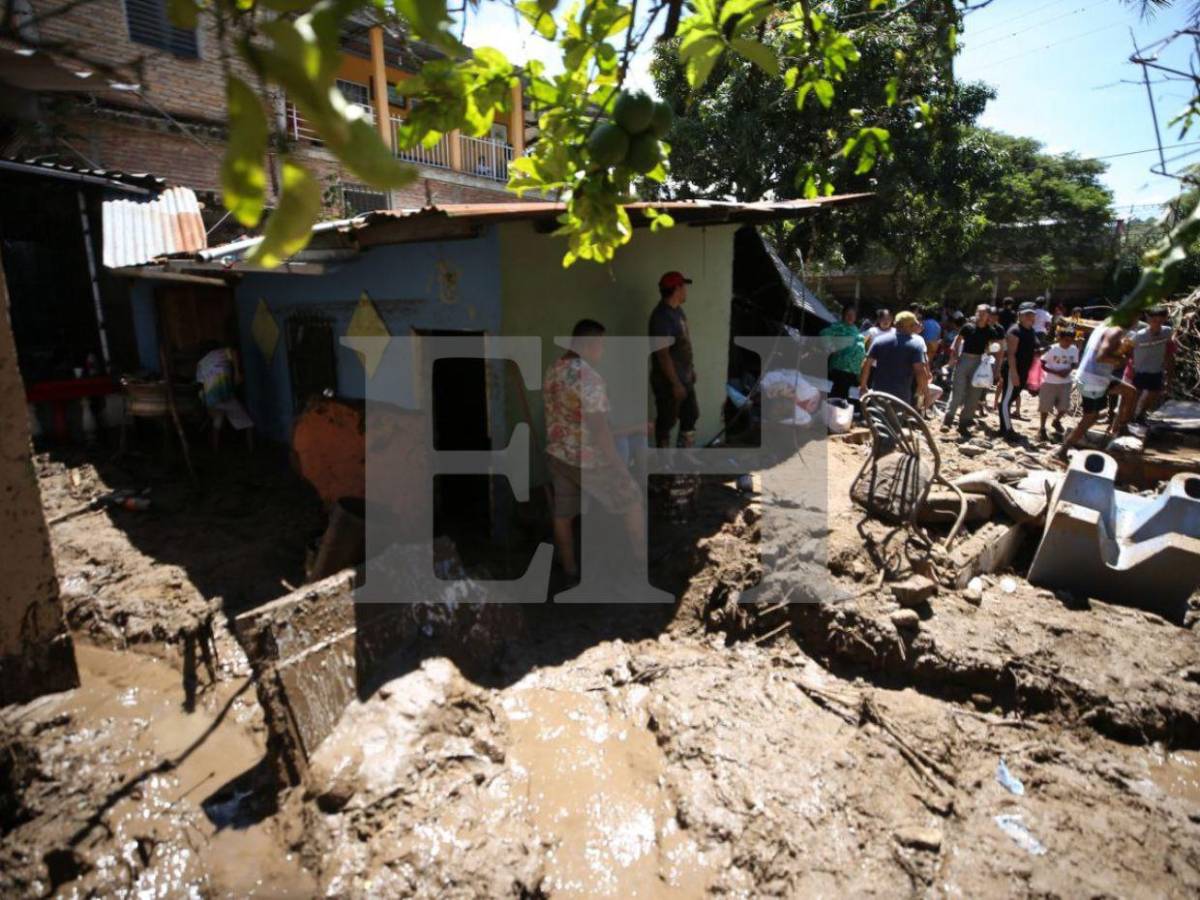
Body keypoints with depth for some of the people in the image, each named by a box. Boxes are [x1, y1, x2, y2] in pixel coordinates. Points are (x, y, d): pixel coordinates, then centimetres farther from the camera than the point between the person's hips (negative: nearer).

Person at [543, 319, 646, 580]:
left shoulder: (552, 371, 4)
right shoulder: (589, 378, -23)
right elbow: (599, 428, -25)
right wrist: (617, 465, -18)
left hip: (557, 455, 8)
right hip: (588, 461, -8)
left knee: (563, 512, 17)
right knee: (631, 500, 11)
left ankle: (569, 567, 31)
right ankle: (643, 557, 24)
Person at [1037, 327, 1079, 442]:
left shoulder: (1074, 350, -3)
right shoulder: (1051, 349, -15)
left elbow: (1074, 364, 7)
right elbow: (1043, 365, -11)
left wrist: (1068, 370, -15)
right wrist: (1056, 372, -22)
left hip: (1065, 382, 4)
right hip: (1050, 382, -3)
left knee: (1064, 407, 4)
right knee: (1045, 407, 2)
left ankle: (1056, 421, 35)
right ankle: (1042, 429, 16)